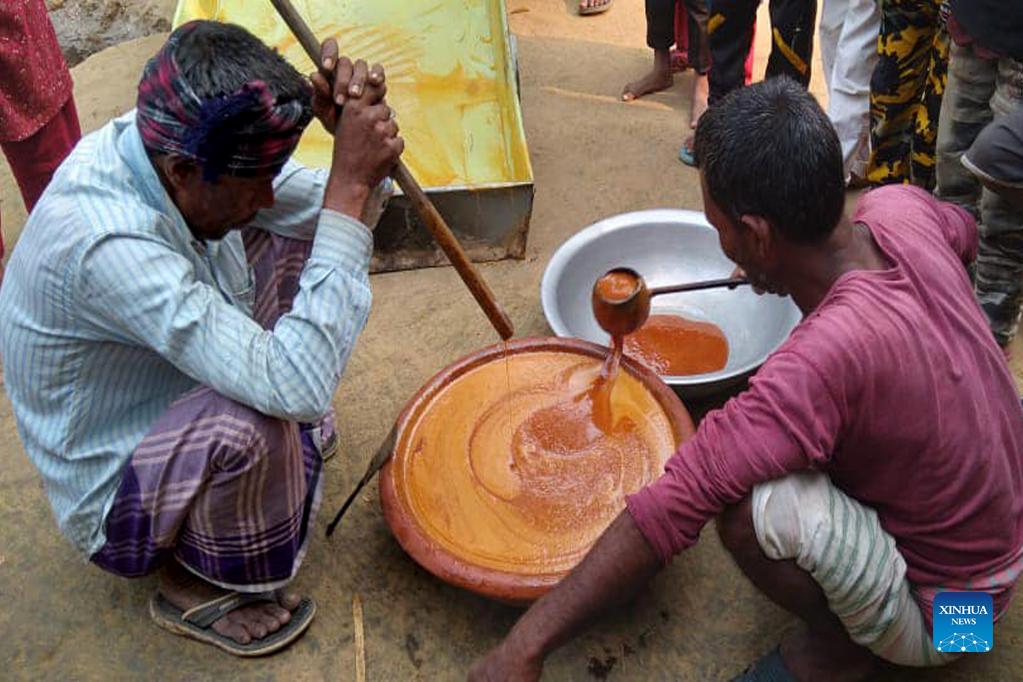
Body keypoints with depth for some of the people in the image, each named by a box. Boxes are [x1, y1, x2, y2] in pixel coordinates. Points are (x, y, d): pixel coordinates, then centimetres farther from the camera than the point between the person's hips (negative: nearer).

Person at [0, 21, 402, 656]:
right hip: (116, 502, -7)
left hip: (176, 399, 8)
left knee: (298, 241, 1)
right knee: (251, 421, -38)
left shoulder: (168, 144, -15)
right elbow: (298, 384, -44)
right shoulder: (104, 245, -40)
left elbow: (325, 210, -5)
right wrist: (350, 185, -43)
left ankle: (293, 442, 13)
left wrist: (363, 148, -28)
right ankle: (198, 585, -6)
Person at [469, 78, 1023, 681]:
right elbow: (964, 233, 12)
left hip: (939, 613, -8)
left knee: (752, 501, -31)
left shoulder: (827, 359, -38)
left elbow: (674, 507, -39)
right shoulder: (900, 210, -15)